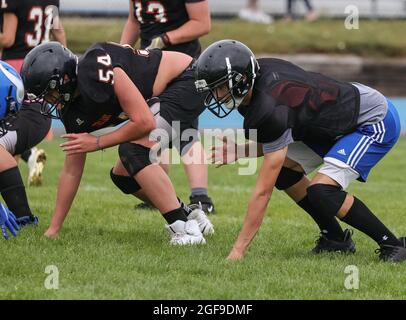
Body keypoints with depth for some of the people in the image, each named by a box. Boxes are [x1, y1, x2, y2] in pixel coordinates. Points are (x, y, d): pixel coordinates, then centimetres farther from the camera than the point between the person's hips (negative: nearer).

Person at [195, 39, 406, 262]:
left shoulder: (271, 111, -33)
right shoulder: (260, 72, -7)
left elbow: (263, 192, -30)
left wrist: (238, 250, -28)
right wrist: (240, 150, -11)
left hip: (376, 121, -10)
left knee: (321, 191, -23)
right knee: (284, 170, 1)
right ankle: (335, 239, 12)